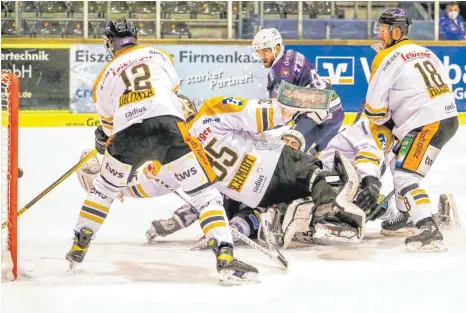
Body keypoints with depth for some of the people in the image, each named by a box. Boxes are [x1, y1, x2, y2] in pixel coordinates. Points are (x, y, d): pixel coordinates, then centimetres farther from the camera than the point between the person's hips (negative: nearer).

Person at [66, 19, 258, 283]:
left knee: (104, 188, 28)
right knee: (205, 192, 2)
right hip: (169, 127, -2)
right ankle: (225, 256, -14)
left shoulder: (106, 76, 24)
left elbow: (108, 121, 31)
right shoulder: (159, 56, 23)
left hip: (127, 136, 2)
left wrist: (103, 139, 53)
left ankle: (79, 248, 31)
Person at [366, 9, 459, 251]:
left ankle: (429, 231, -29)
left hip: (428, 124, -10)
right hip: (448, 116, 10)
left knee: (405, 175, -14)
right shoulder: (424, 52, 19)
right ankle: (404, 215, 38)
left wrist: (387, 123, 14)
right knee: (401, 160, 28)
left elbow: (374, 105, -6)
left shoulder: (388, 58, -7)